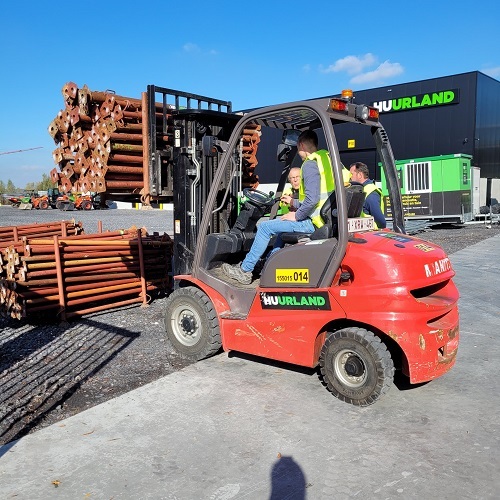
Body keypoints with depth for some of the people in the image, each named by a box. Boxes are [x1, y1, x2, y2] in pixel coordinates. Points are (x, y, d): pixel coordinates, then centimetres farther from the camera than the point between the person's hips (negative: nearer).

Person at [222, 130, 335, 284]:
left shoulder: (310, 164, -14)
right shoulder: (325, 159, 17)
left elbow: (312, 198, -25)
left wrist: (296, 216, -12)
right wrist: (294, 202, 19)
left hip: (314, 222, -10)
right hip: (325, 218, 10)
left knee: (265, 227, -2)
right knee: (281, 225, 30)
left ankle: (244, 271, 7)